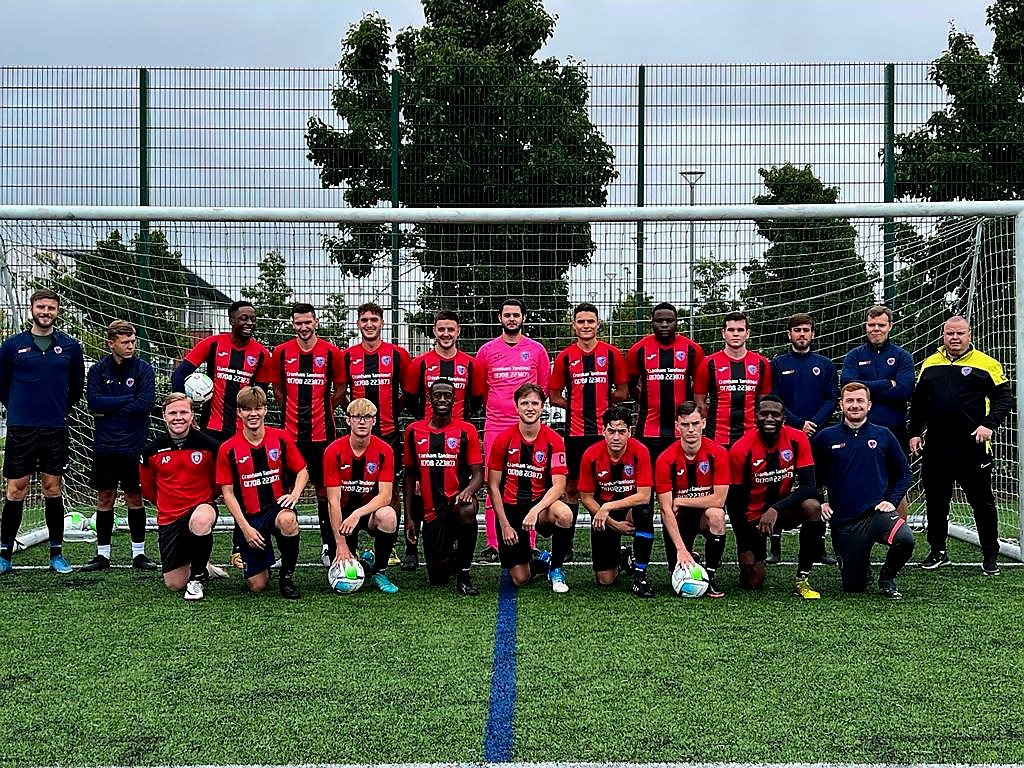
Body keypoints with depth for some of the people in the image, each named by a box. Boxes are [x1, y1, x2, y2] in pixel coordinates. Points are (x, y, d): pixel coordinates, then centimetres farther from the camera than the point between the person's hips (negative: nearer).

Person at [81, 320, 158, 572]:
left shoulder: (144, 369, -1)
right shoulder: (98, 370, 4)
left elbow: (146, 403, -14)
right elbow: (94, 402, -10)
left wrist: (109, 411, -10)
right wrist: (128, 399, -13)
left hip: (133, 446, -1)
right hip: (104, 446, 2)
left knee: (135, 498, 5)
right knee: (104, 498, 7)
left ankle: (139, 553, 15)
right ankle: (102, 554, 16)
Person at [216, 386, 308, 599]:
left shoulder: (281, 438, -1)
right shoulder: (228, 449, -4)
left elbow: (302, 472, 8)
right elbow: (227, 492, -2)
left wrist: (295, 494, -13)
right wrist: (245, 527, -10)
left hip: (277, 507, 0)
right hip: (249, 517, 0)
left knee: (288, 520, -39)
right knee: (257, 586, -4)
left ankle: (287, 577, -14)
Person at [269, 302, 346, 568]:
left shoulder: (331, 352, 1)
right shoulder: (281, 352, 4)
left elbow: (340, 387, 10)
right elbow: (277, 387, 14)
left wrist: (322, 410, 5)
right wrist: (294, 410, 9)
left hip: (322, 431, -1)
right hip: (290, 431, 1)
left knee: (324, 487, 5)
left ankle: (328, 545, 12)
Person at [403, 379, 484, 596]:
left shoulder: (466, 431, -1)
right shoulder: (414, 431, 6)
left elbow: (478, 474, -3)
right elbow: (409, 476, 12)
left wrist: (468, 490, -27)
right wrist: (408, 518, 7)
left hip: (457, 501, -2)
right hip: (431, 511, 2)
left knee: (467, 510, -41)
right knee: (438, 579, -1)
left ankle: (463, 574, -21)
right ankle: (451, 553, 37)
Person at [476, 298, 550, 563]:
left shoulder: (537, 350, 8)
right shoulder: (487, 350, 9)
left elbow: (544, 387, 14)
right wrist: (495, 408, 12)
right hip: (495, 426, 1)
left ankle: (529, 545, 5)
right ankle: (493, 544, 5)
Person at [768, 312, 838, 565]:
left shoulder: (825, 365, 11)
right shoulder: (778, 364, 6)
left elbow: (832, 399, 4)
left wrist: (814, 423, -11)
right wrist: (799, 423, -10)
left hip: (817, 437, 1)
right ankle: (775, 547, 3)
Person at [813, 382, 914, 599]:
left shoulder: (883, 436, 3)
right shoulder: (826, 438, 1)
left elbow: (904, 472, 12)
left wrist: (892, 500, 0)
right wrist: (820, 501, 2)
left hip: (877, 512, 0)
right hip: (843, 521, 0)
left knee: (905, 539, -33)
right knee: (854, 587, 3)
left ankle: (887, 578, -1)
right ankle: (864, 566, 41)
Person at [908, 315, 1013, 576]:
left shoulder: (986, 364, -1)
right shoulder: (930, 364, 11)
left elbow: (1004, 397, -2)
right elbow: (918, 402, 18)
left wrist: (989, 424, -14)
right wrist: (915, 432, 11)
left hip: (972, 448, -4)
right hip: (936, 448, 4)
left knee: (982, 502, 4)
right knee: (935, 502, 10)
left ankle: (990, 556, 15)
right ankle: (937, 551, 23)